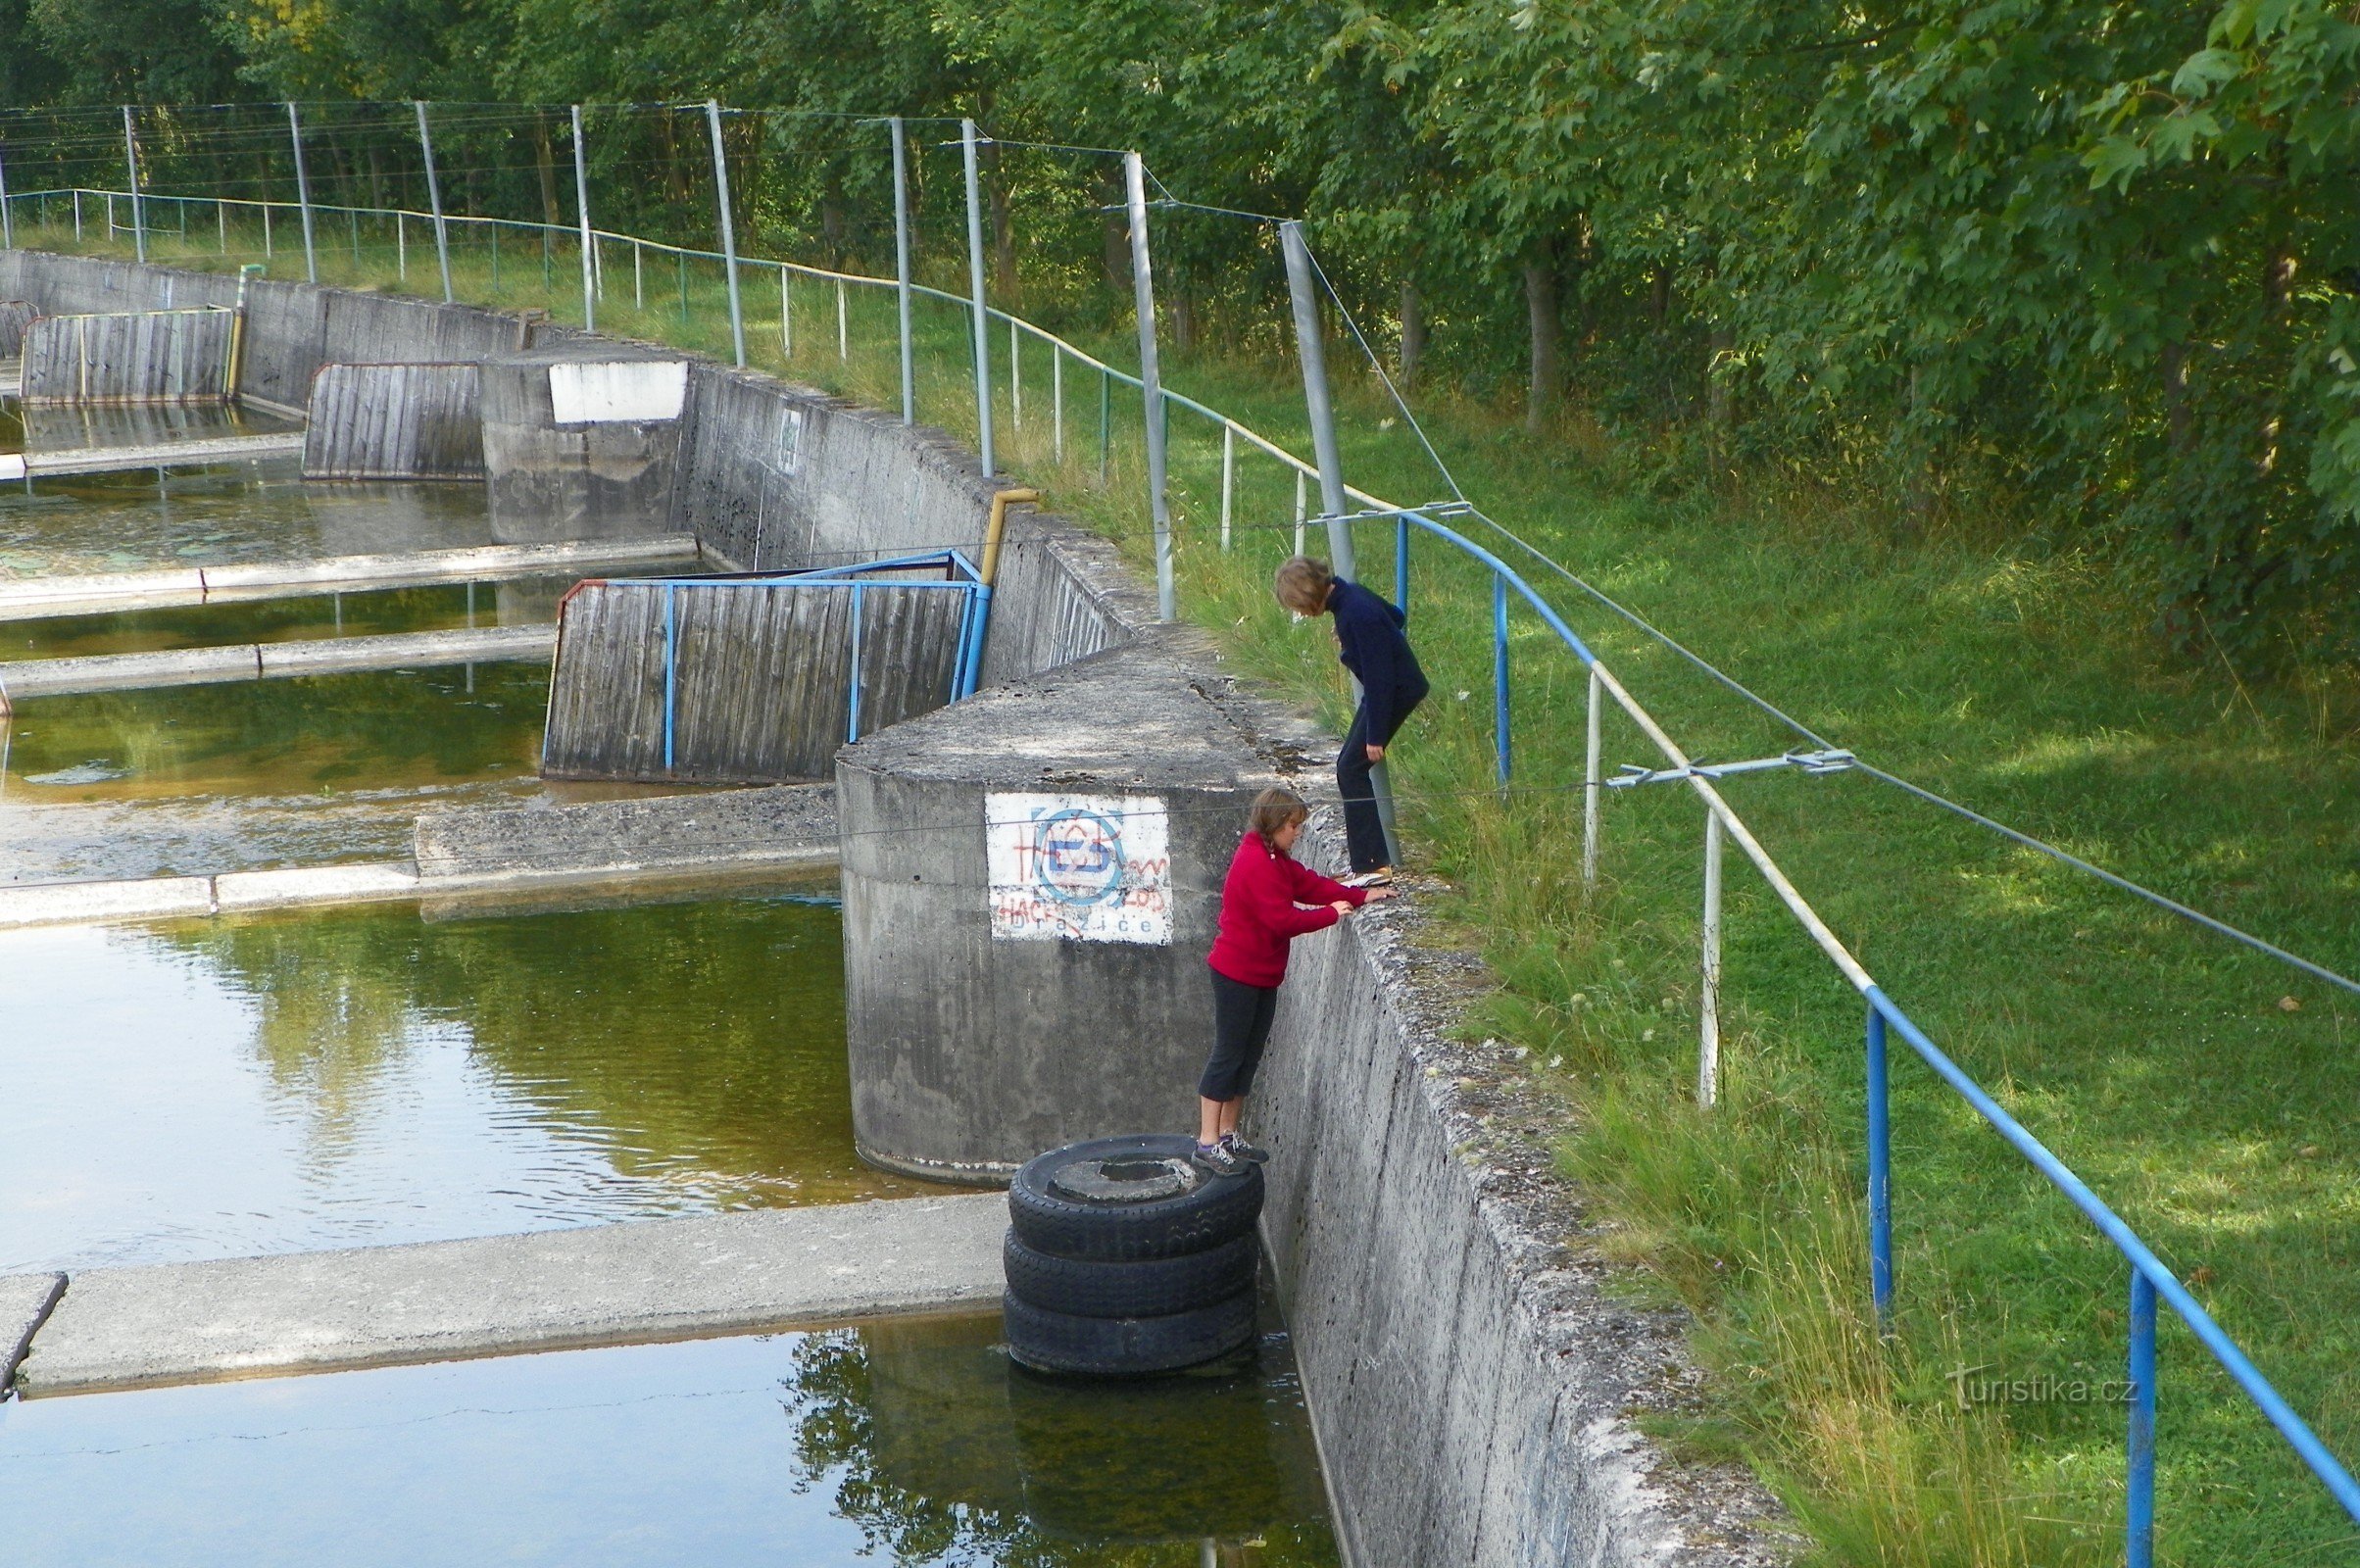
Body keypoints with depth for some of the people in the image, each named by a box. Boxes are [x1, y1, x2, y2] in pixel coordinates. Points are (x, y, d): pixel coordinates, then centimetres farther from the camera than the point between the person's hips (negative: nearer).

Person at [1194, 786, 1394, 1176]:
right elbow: (1282, 920, -25)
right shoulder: (1256, 863, -22)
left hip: (1262, 975, 10)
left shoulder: (1274, 859, 11)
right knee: (1227, 1056, -6)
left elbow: (1309, 883, 11)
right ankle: (1208, 1145, -2)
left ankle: (1228, 1135, 22)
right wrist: (1331, 913, -16)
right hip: (1238, 974, -10)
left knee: (1248, 1057, 14)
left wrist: (1360, 896, 0)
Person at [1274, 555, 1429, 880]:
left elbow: (1378, 675, -26)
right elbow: (1396, 616, 20)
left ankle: (1374, 865, -15)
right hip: (1387, 684, 10)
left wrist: (1375, 736, -23)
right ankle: (1362, 835, 36)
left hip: (1397, 691, -10)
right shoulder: (1349, 596, 2)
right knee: (1351, 763, 19)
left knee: (1352, 769, -12)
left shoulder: (1357, 614, -27)